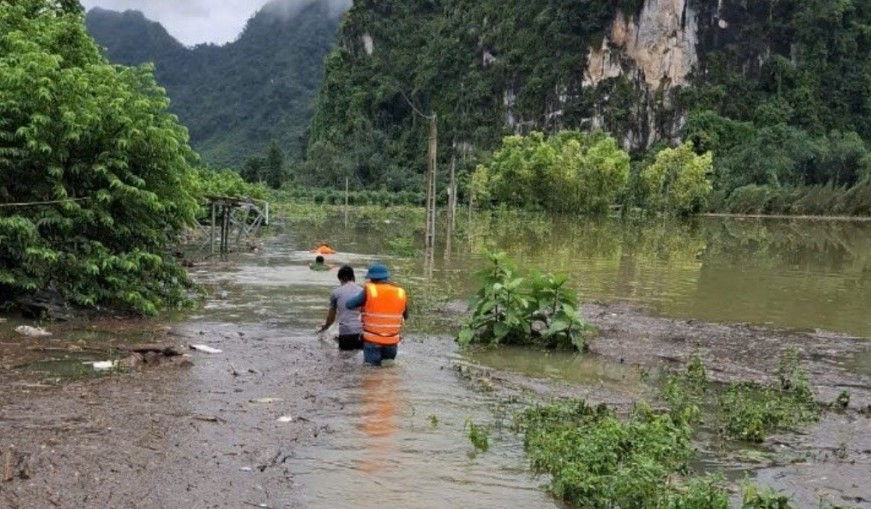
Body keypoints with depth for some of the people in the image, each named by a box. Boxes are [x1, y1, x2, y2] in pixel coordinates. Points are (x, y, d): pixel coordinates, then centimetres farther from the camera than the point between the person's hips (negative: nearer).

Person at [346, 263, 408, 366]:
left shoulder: (369, 291, -10)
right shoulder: (401, 293, 0)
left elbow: (350, 305, -3)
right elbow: (405, 315, 12)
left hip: (372, 340, -3)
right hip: (392, 342, 3)